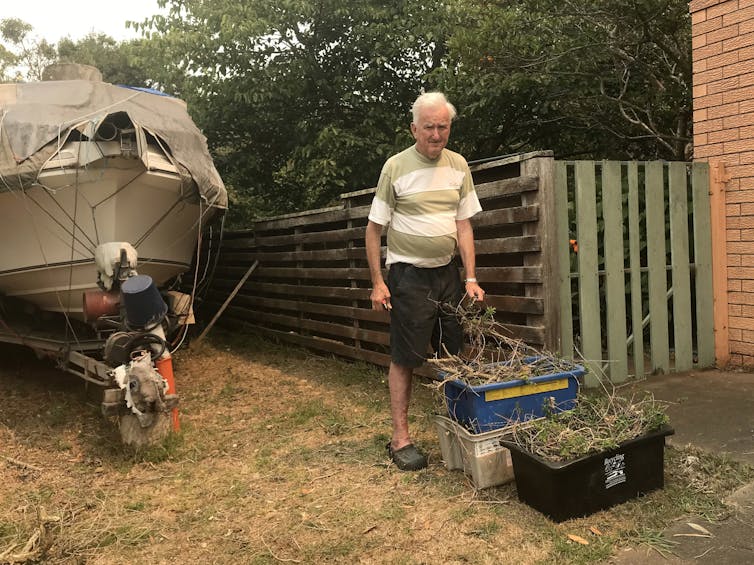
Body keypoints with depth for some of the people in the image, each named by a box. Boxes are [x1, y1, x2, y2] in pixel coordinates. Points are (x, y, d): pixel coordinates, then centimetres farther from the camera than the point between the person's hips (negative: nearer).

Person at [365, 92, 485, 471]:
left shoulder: (458, 166, 5)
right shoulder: (396, 167, -8)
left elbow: (463, 226, 7)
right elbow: (374, 228, -4)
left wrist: (471, 278, 1)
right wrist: (377, 282, -9)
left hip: (447, 272, 5)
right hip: (409, 274, -4)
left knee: (456, 355, 8)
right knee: (404, 359, -1)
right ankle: (400, 439, 10)